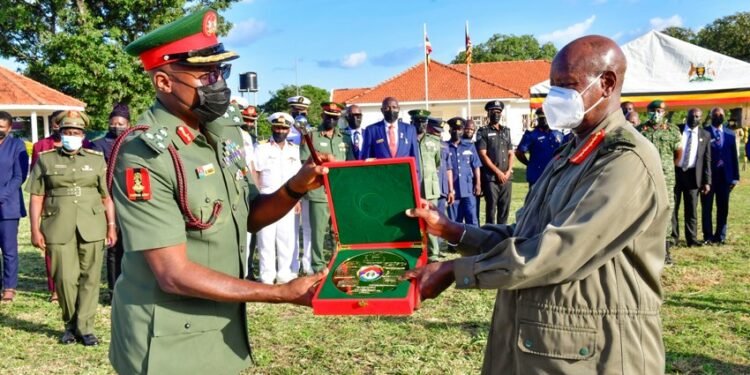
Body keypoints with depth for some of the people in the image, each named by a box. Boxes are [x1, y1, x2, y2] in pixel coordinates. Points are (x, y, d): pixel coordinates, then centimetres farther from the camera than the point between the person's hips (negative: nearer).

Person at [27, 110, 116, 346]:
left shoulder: (97, 160, 11)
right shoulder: (45, 160, 9)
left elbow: (106, 196, 9)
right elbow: (36, 197, 6)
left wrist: (112, 226, 4)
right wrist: (35, 229, -1)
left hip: (92, 227, 1)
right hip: (59, 228, 0)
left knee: (89, 278, 0)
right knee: (65, 278, 0)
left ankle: (85, 327, 10)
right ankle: (70, 325, 19)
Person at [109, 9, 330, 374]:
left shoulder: (223, 130, 0)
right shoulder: (145, 156, -22)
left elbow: (249, 216, 9)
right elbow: (175, 275, -23)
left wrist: (295, 188, -11)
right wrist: (284, 293, -21)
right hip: (169, 345, -6)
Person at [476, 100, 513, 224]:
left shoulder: (506, 131, 17)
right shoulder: (483, 132, 1)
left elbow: (510, 153, 15)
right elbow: (483, 155, -6)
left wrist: (508, 171, -1)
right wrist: (498, 172, -9)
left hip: (506, 177, 5)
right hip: (491, 177, -5)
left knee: (505, 207, 6)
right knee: (491, 207, -4)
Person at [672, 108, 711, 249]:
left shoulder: (705, 135, 6)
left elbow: (707, 160, 5)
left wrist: (707, 181, -1)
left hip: (693, 175, 1)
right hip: (675, 172, -1)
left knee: (691, 209, 5)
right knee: (672, 207, 4)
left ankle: (692, 239, 11)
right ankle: (672, 237, 13)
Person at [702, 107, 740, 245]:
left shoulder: (730, 134, 8)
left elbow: (734, 156, 8)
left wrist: (735, 177, 3)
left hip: (725, 176, 3)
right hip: (708, 175, -3)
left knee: (723, 207, 7)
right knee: (707, 207, 5)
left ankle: (720, 236, 16)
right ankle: (708, 236, 13)